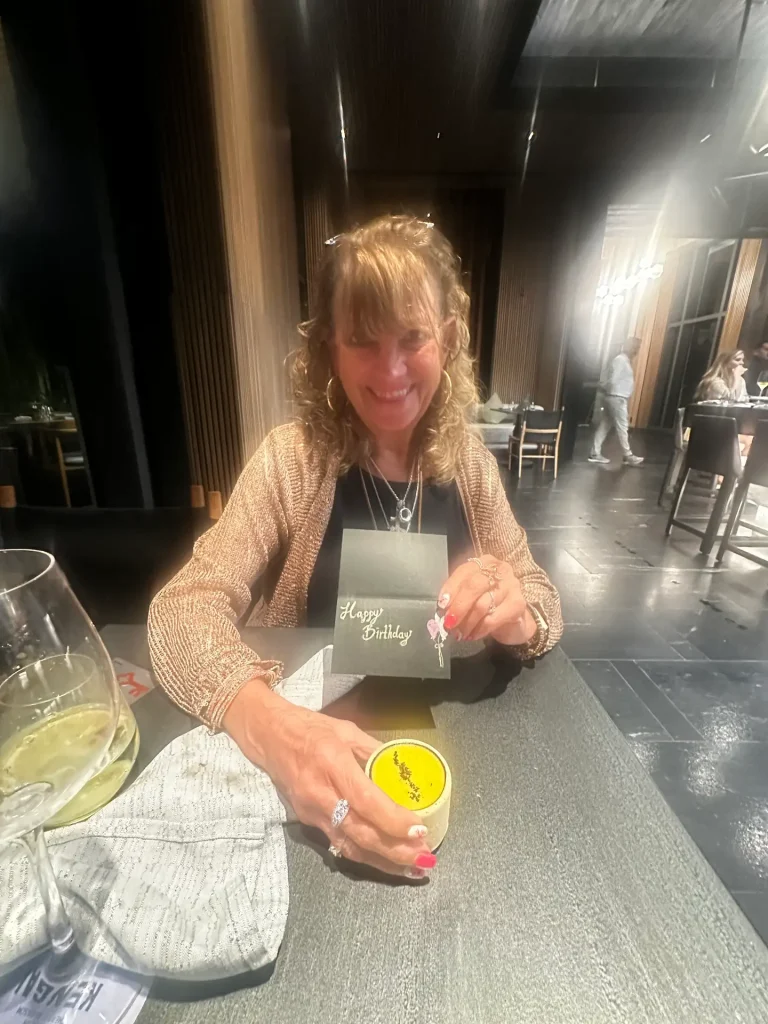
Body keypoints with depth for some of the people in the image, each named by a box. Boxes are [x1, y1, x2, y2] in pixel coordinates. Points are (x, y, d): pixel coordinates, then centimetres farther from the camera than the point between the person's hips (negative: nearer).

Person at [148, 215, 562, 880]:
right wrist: (268, 723, -38)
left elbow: (544, 604, -3)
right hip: (311, 732, -1)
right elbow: (185, 605, -20)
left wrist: (516, 615, -26)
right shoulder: (293, 459, -14)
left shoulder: (467, 459, -7)